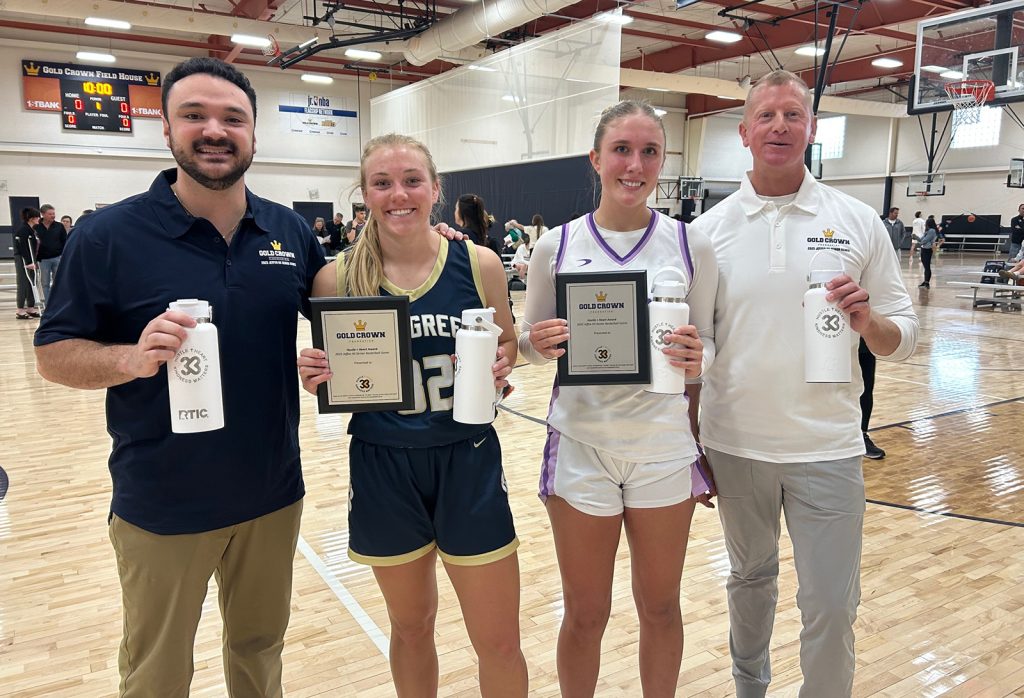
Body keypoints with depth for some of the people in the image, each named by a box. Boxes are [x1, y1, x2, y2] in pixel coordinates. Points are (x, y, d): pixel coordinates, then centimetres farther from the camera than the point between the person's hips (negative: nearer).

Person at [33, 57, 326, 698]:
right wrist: (132, 358, -26)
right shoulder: (109, 234, -11)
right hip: (162, 505, -3)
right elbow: (53, 354, -7)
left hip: (273, 494, 3)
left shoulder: (291, 230, -1)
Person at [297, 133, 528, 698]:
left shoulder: (479, 265, -7)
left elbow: (506, 344, 7)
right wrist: (316, 375, -17)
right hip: (383, 466, 1)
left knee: (499, 642, 8)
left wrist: (499, 368, -14)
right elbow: (330, 381, 5)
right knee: (411, 627, 20)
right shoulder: (337, 278, -5)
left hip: (468, 461, 0)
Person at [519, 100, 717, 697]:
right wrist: (540, 344, -17)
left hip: (664, 446, 1)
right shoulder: (556, 246, -2)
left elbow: (708, 345, 3)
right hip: (580, 446, 0)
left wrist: (697, 357, -19)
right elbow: (530, 343, 5)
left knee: (661, 606, 17)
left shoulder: (691, 246, -2)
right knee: (586, 614, 13)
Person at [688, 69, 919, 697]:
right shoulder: (709, 229, -1)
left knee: (832, 607, 5)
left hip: (827, 446, -1)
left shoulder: (858, 222, -2)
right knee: (749, 579, 21)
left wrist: (869, 323, -22)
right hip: (734, 443, 1)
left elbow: (903, 338, 1)